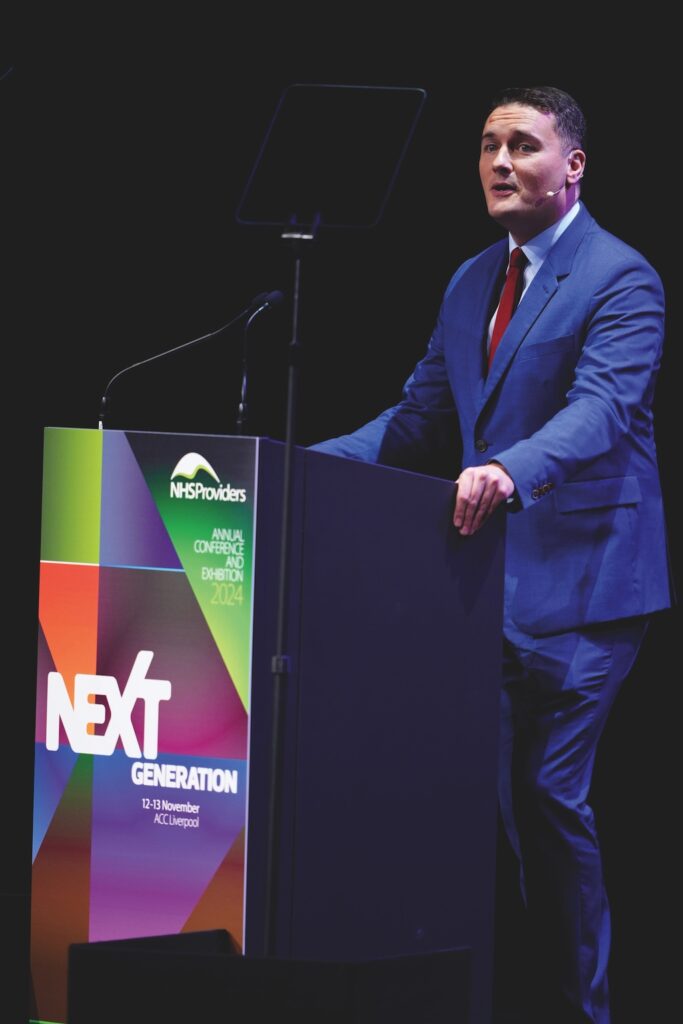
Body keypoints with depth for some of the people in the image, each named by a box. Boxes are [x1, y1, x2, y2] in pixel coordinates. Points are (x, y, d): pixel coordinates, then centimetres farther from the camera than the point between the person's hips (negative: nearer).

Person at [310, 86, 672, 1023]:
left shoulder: (619, 280, -9)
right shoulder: (471, 284, 16)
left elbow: (601, 407, -24)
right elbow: (419, 418, 17)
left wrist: (512, 470, -42)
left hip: (577, 582, -7)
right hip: (491, 575, 8)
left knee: (549, 794, -8)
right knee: (488, 789, 8)